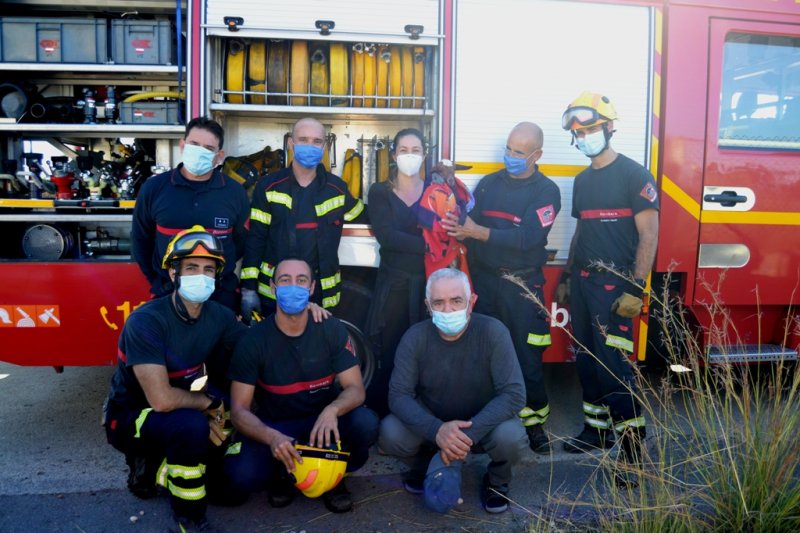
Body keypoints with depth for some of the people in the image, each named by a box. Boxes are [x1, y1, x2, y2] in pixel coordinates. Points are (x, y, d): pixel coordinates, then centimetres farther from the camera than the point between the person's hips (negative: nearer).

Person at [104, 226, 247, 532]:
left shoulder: (219, 316, -8)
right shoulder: (146, 322, -27)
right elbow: (162, 400, -33)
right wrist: (210, 402, -19)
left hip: (183, 410, 7)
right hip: (131, 417, -7)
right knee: (191, 425, -36)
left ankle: (156, 468, 13)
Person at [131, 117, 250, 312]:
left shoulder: (235, 192, -4)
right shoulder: (154, 187, -3)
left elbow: (242, 240, 8)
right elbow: (140, 239, 8)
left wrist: (222, 272, 6)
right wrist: (156, 280, 6)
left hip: (221, 295, 0)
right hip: (168, 294, 0)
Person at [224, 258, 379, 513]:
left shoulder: (332, 330, -8)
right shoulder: (254, 340, -11)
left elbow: (355, 388, -11)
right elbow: (239, 409, -13)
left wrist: (332, 410, -36)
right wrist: (272, 437, -35)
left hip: (323, 422, 1)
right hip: (272, 427, -1)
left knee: (366, 423, -29)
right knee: (241, 477, -30)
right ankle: (283, 471, 6)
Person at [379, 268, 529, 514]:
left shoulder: (493, 332, -23)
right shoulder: (415, 337, -17)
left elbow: (514, 394, -27)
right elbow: (399, 395, -20)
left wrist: (468, 433, -37)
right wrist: (436, 430, -38)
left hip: (483, 423, -1)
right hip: (433, 423, 2)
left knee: (511, 437, -33)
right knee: (389, 433, -25)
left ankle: (497, 479, 4)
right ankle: (424, 463, 11)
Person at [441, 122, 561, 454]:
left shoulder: (546, 191, -3)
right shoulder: (489, 183, 10)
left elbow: (527, 238, -16)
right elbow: (470, 224, 4)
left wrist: (479, 232, -20)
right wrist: (457, 225, -19)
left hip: (522, 285, -3)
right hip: (485, 281, 4)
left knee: (527, 356, 1)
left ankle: (533, 422, 17)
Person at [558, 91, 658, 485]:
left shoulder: (634, 175, -7)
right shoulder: (583, 180, 14)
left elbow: (648, 236, -11)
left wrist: (635, 290, -18)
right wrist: (565, 279, 17)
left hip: (614, 285, -7)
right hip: (582, 282, 7)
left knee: (613, 364, -9)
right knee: (587, 360, 12)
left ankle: (635, 446, 1)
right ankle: (596, 430, 25)